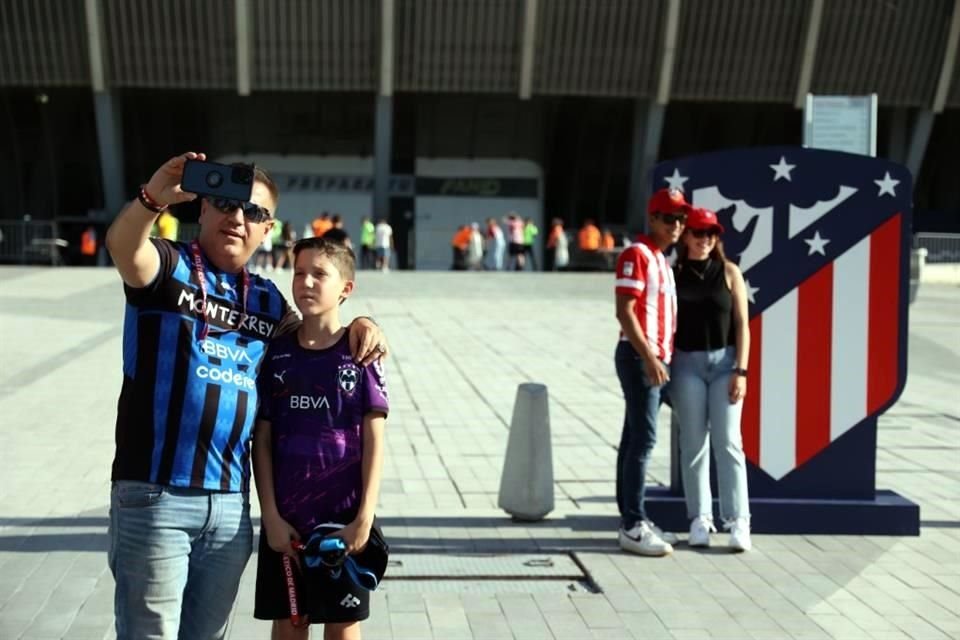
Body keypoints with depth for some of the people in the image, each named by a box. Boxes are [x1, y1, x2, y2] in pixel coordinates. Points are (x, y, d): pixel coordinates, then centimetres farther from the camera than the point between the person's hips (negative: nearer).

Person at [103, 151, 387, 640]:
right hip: (154, 495, -5)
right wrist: (154, 197, -45)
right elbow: (122, 245, -23)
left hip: (231, 503, 5)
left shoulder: (267, 300, 13)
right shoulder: (168, 266, -3)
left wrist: (358, 326, 2)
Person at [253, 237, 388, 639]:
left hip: (344, 518, -2)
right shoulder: (276, 353, 1)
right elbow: (263, 440, 2)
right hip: (286, 518, 2)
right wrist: (270, 515, -4)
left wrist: (364, 518, -10)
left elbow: (373, 442, -5)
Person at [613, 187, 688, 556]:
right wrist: (648, 356, -23)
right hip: (639, 357, -9)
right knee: (643, 438, -10)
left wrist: (663, 356, 15)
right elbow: (624, 311, -18)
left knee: (634, 438, 10)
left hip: (657, 358, 9)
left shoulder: (662, 260, 18)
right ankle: (632, 527, -7)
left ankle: (632, 520, 16)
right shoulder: (636, 255, -10)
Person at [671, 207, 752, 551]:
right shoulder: (673, 274, 4)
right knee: (694, 444, 4)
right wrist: (663, 367, -4)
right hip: (686, 364, 1)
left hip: (724, 362, 0)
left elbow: (742, 324, 2)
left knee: (728, 442, -4)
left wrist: (740, 370, -6)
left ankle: (738, 520, 0)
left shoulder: (729, 272, 4)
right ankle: (699, 518, 12)